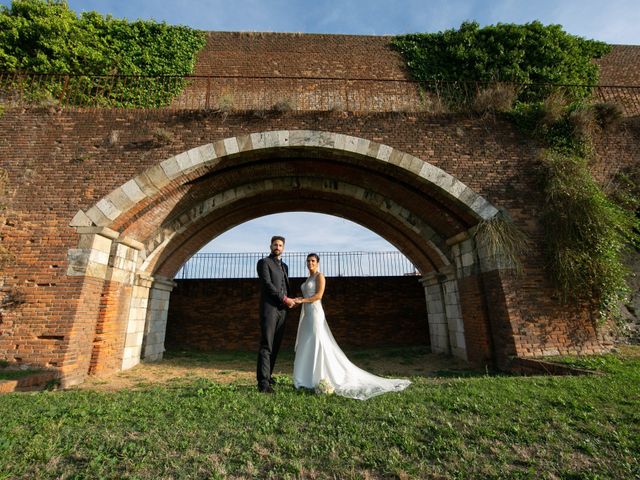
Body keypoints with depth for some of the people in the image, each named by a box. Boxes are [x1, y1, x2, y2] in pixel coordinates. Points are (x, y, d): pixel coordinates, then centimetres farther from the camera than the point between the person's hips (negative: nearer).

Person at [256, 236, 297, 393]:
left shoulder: (284, 266, 21)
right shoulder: (264, 262, 0)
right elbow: (267, 284, -11)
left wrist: (290, 300, 2)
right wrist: (284, 299, -13)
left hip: (282, 310, 7)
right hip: (269, 308, -7)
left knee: (275, 346, 10)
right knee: (266, 346, -8)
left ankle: (267, 376, 21)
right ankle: (263, 382, -6)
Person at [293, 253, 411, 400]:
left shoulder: (319, 276, -6)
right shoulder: (308, 279, 19)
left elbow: (319, 295, -16)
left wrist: (302, 300, -21)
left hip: (315, 314, -9)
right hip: (307, 314, 9)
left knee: (318, 345, -9)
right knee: (307, 347, 8)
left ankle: (324, 379, -4)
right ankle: (309, 379, 14)